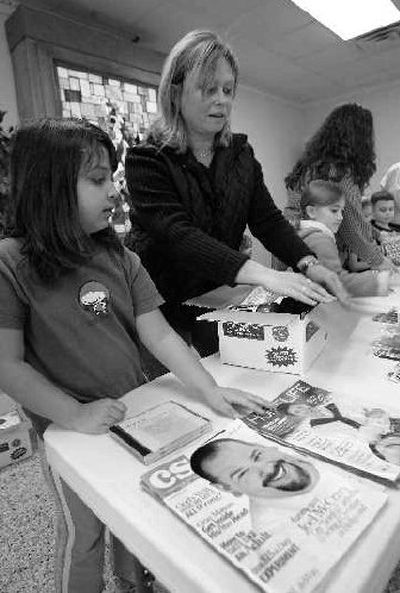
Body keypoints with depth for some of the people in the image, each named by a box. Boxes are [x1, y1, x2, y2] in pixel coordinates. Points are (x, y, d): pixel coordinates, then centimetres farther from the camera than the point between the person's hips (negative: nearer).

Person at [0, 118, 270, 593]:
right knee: (85, 534, 19)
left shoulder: (119, 258, -4)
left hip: (133, 415, 5)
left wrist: (210, 390, -15)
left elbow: (158, 335, -7)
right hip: (70, 430, -4)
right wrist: (77, 415, -24)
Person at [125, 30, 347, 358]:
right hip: (170, 308, -4)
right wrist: (261, 274, -36)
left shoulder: (240, 154, 6)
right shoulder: (146, 160, -12)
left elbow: (268, 219, -1)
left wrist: (309, 264, -19)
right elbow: (178, 234, -26)